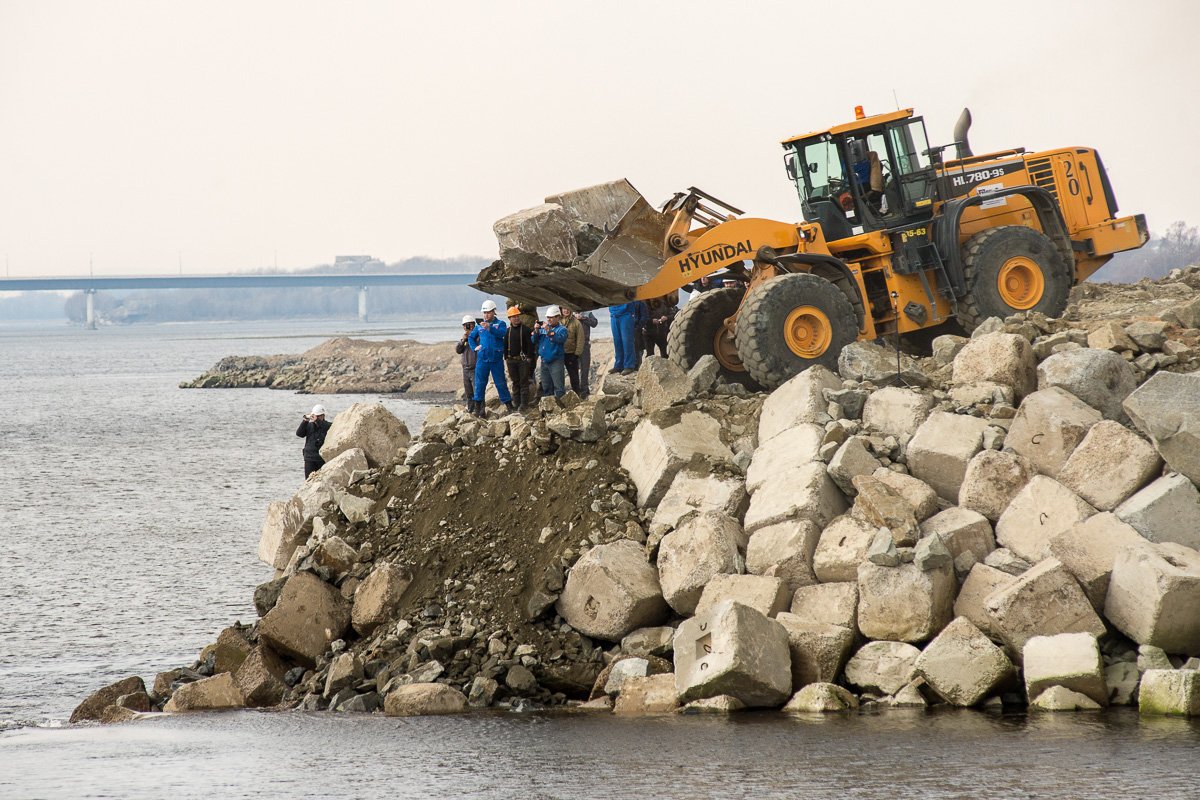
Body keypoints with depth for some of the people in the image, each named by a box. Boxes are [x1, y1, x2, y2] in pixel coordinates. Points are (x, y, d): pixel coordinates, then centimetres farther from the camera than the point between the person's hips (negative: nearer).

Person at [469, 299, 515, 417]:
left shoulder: (500, 324, 3)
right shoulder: (479, 326, 12)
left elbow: (501, 333, -19)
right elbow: (471, 337, 25)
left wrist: (489, 328, -34)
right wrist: (474, 347, 8)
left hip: (496, 358, -2)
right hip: (482, 358, 2)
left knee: (501, 383, 1)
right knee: (480, 383, 1)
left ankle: (508, 404, 8)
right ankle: (478, 406, 5)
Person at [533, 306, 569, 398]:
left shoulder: (561, 329, -4)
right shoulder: (543, 328, 12)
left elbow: (561, 339, -23)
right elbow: (534, 340, 8)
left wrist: (549, 332, -33)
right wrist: (536, 331, -10)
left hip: (556, 362, -6)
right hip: (544, 361, 6)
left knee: (558, 387, -10)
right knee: (546, 387, 13)